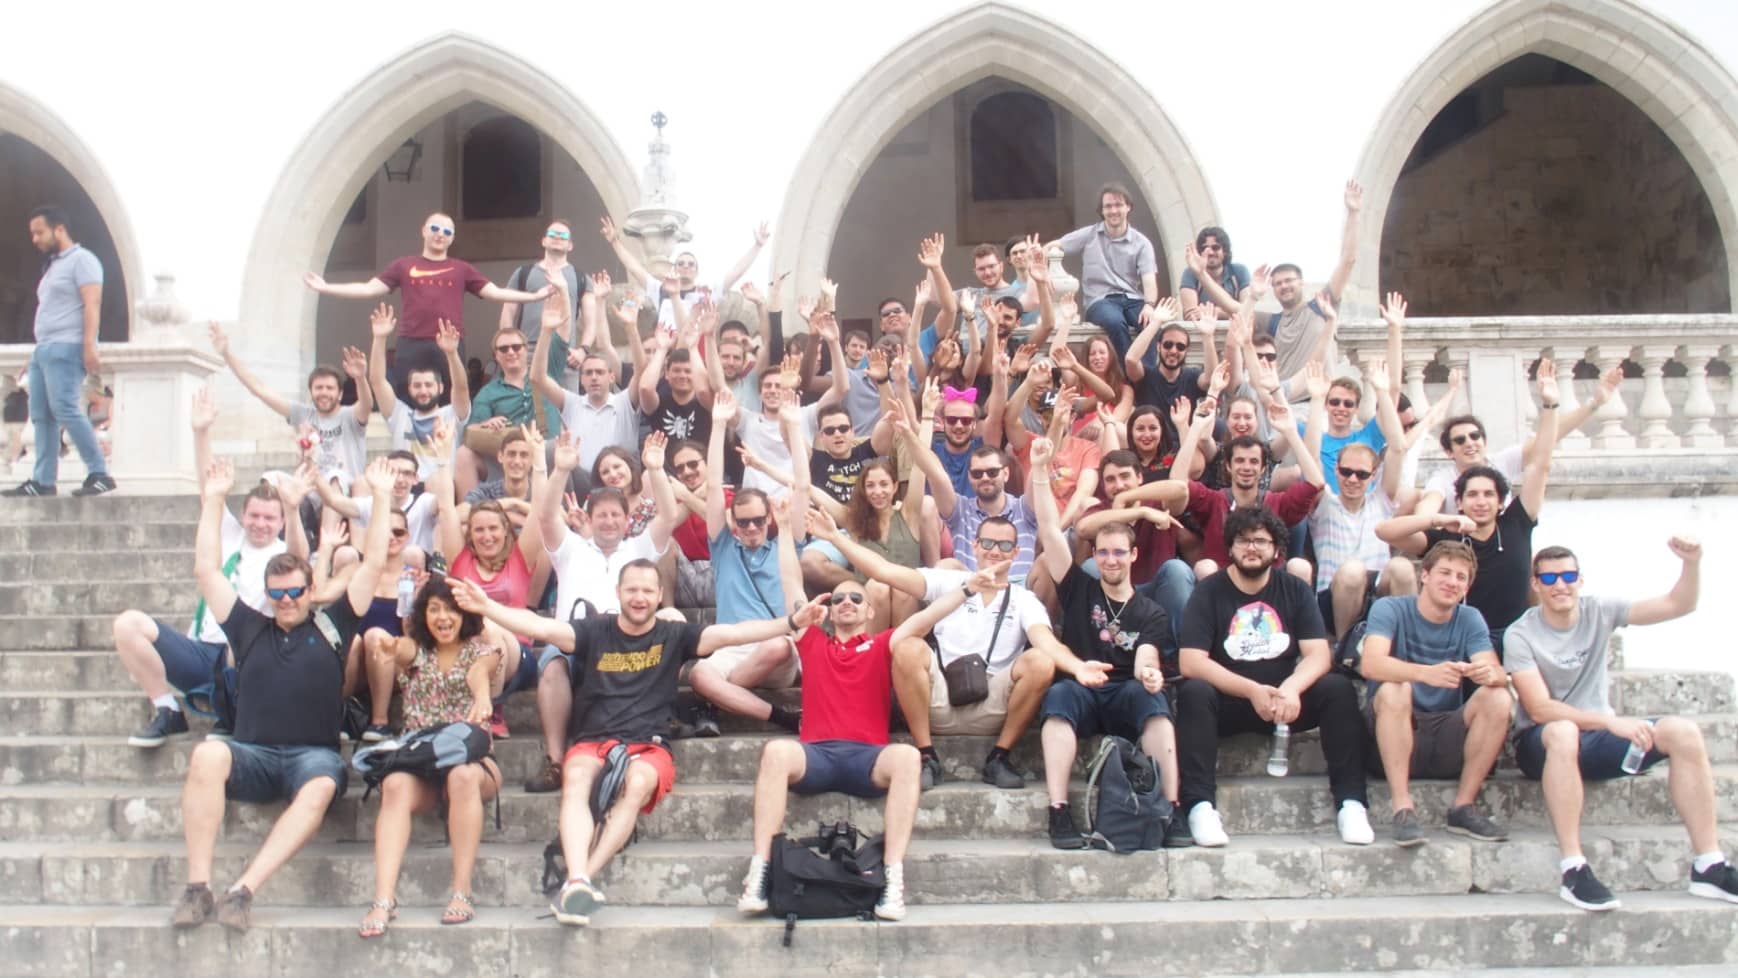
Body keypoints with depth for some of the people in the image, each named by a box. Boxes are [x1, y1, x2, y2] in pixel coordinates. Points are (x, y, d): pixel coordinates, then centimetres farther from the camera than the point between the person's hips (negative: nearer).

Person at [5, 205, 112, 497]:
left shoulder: (81, 259, -4)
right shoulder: (52, 266, 24)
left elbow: (91, 305, -14)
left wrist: (89, 348, -23)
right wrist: (41, 349, 17)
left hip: (65, 348, -9)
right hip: (43, 349, 9)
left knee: (65, 410, -18)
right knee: (41, 416, 4)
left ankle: (100, 474, -17)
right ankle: (43, 481, 4)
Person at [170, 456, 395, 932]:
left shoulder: (332, 626, 13)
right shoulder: (250, 628, 18)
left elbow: (374, 564, 10)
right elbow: (206, 569, 19)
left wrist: (381, 498, 9)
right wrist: (213, 500, 19)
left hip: (315, 754, -1)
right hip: (253, 755, 1)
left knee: (321, 786, -37)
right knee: (208, 754, -33)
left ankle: (243, 891, -42)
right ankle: (197, 887, -34)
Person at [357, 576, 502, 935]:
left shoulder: (482, 650, 8)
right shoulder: (413, 650, 12)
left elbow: (479, 672, -18)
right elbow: (384, 644, -14)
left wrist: (482, 695, -44)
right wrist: (378, 640, -41)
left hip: (472, 758, -1)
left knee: (462, 776, -37)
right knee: (395, 785, -33)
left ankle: (462, 891, -32)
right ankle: (384, 900, -41)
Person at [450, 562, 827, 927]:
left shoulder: (674, 636, 9)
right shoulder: (594, 631, 10)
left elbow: (732, 633, -2)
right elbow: (540, 627, 0)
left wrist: (791, 622, -14)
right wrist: (487, 606, -14)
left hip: (648, 747, 0)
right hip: (590, 743, 1)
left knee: (637, 784, -34)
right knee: (575, 780, -33)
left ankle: (579, 882, -38)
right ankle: (578, 882, -48)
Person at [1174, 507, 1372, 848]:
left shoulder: (1295, 590, 5)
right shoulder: (1209, 593, -3)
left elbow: (1319, 656, -5)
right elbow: (1191, 662, -14)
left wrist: (1290, 688, -27)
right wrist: (1252, 691, -25)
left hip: (1287, 700, 2)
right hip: (1227, 701, -2)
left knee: (1339, 689, -23)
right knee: (1194, 692, -32)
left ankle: (1350, 803, -25)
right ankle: (1200, 805, -37)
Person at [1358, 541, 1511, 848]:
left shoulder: (1470, 619, 6)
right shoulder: (1390, 609, -6)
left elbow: (1498, 673, -10)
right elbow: (1370, 664, -26)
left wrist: (1491, 674, -36)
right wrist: (1427, 673, -44)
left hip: (1447, 740, 3)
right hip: (1395, 736, -3)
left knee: (1499, 698, -20)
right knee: (1393, 690, -32)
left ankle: (1463, 807, -12)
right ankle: (1403, 810, -31)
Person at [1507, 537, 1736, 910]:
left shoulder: (1599, 611, 0)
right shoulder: (1521, 635, -13)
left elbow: (1678, 605, -2)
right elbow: (1539, 709, -22)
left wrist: (1692, 563, -20)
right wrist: (1611, 722, -31)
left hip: (1598, 739, 5)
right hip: (1544, 744, -5)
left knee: (1683, 731, -17)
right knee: (1563, 731, -40)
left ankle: (1708, 866, -15)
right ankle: (1573, 871, -40)